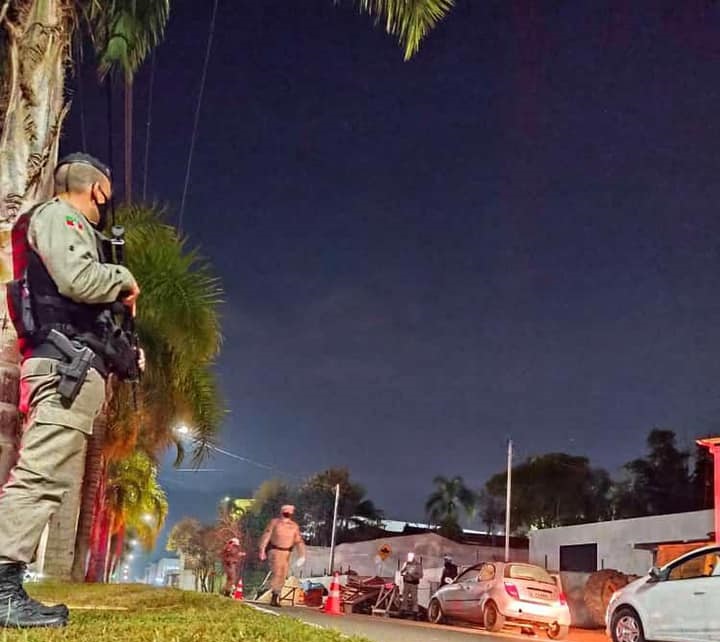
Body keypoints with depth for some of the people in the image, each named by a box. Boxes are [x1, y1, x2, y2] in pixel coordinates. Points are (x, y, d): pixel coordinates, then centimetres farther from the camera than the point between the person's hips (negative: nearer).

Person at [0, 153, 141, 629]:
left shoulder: (70, 227, 30)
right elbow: (78, 280, -18)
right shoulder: (55, 216, 1)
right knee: (41, 475, -17)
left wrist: (125, 353, 19)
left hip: (75, 370, 10)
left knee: (51, 479, 6)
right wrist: (124, 279, 1)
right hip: (66, 366, -10)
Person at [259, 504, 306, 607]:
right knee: (277, 572, -19)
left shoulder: (294, 526, 6)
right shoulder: (274, 522, -2)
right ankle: (275, 595, -16)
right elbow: (266, 536, -3)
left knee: (283, 575, 5)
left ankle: (274, 598, 16)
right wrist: (262, 551, -8)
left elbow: (299, 541, 7)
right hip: (274, 551, -4)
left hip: (286, 553, 4)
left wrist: (302, 555, -1)